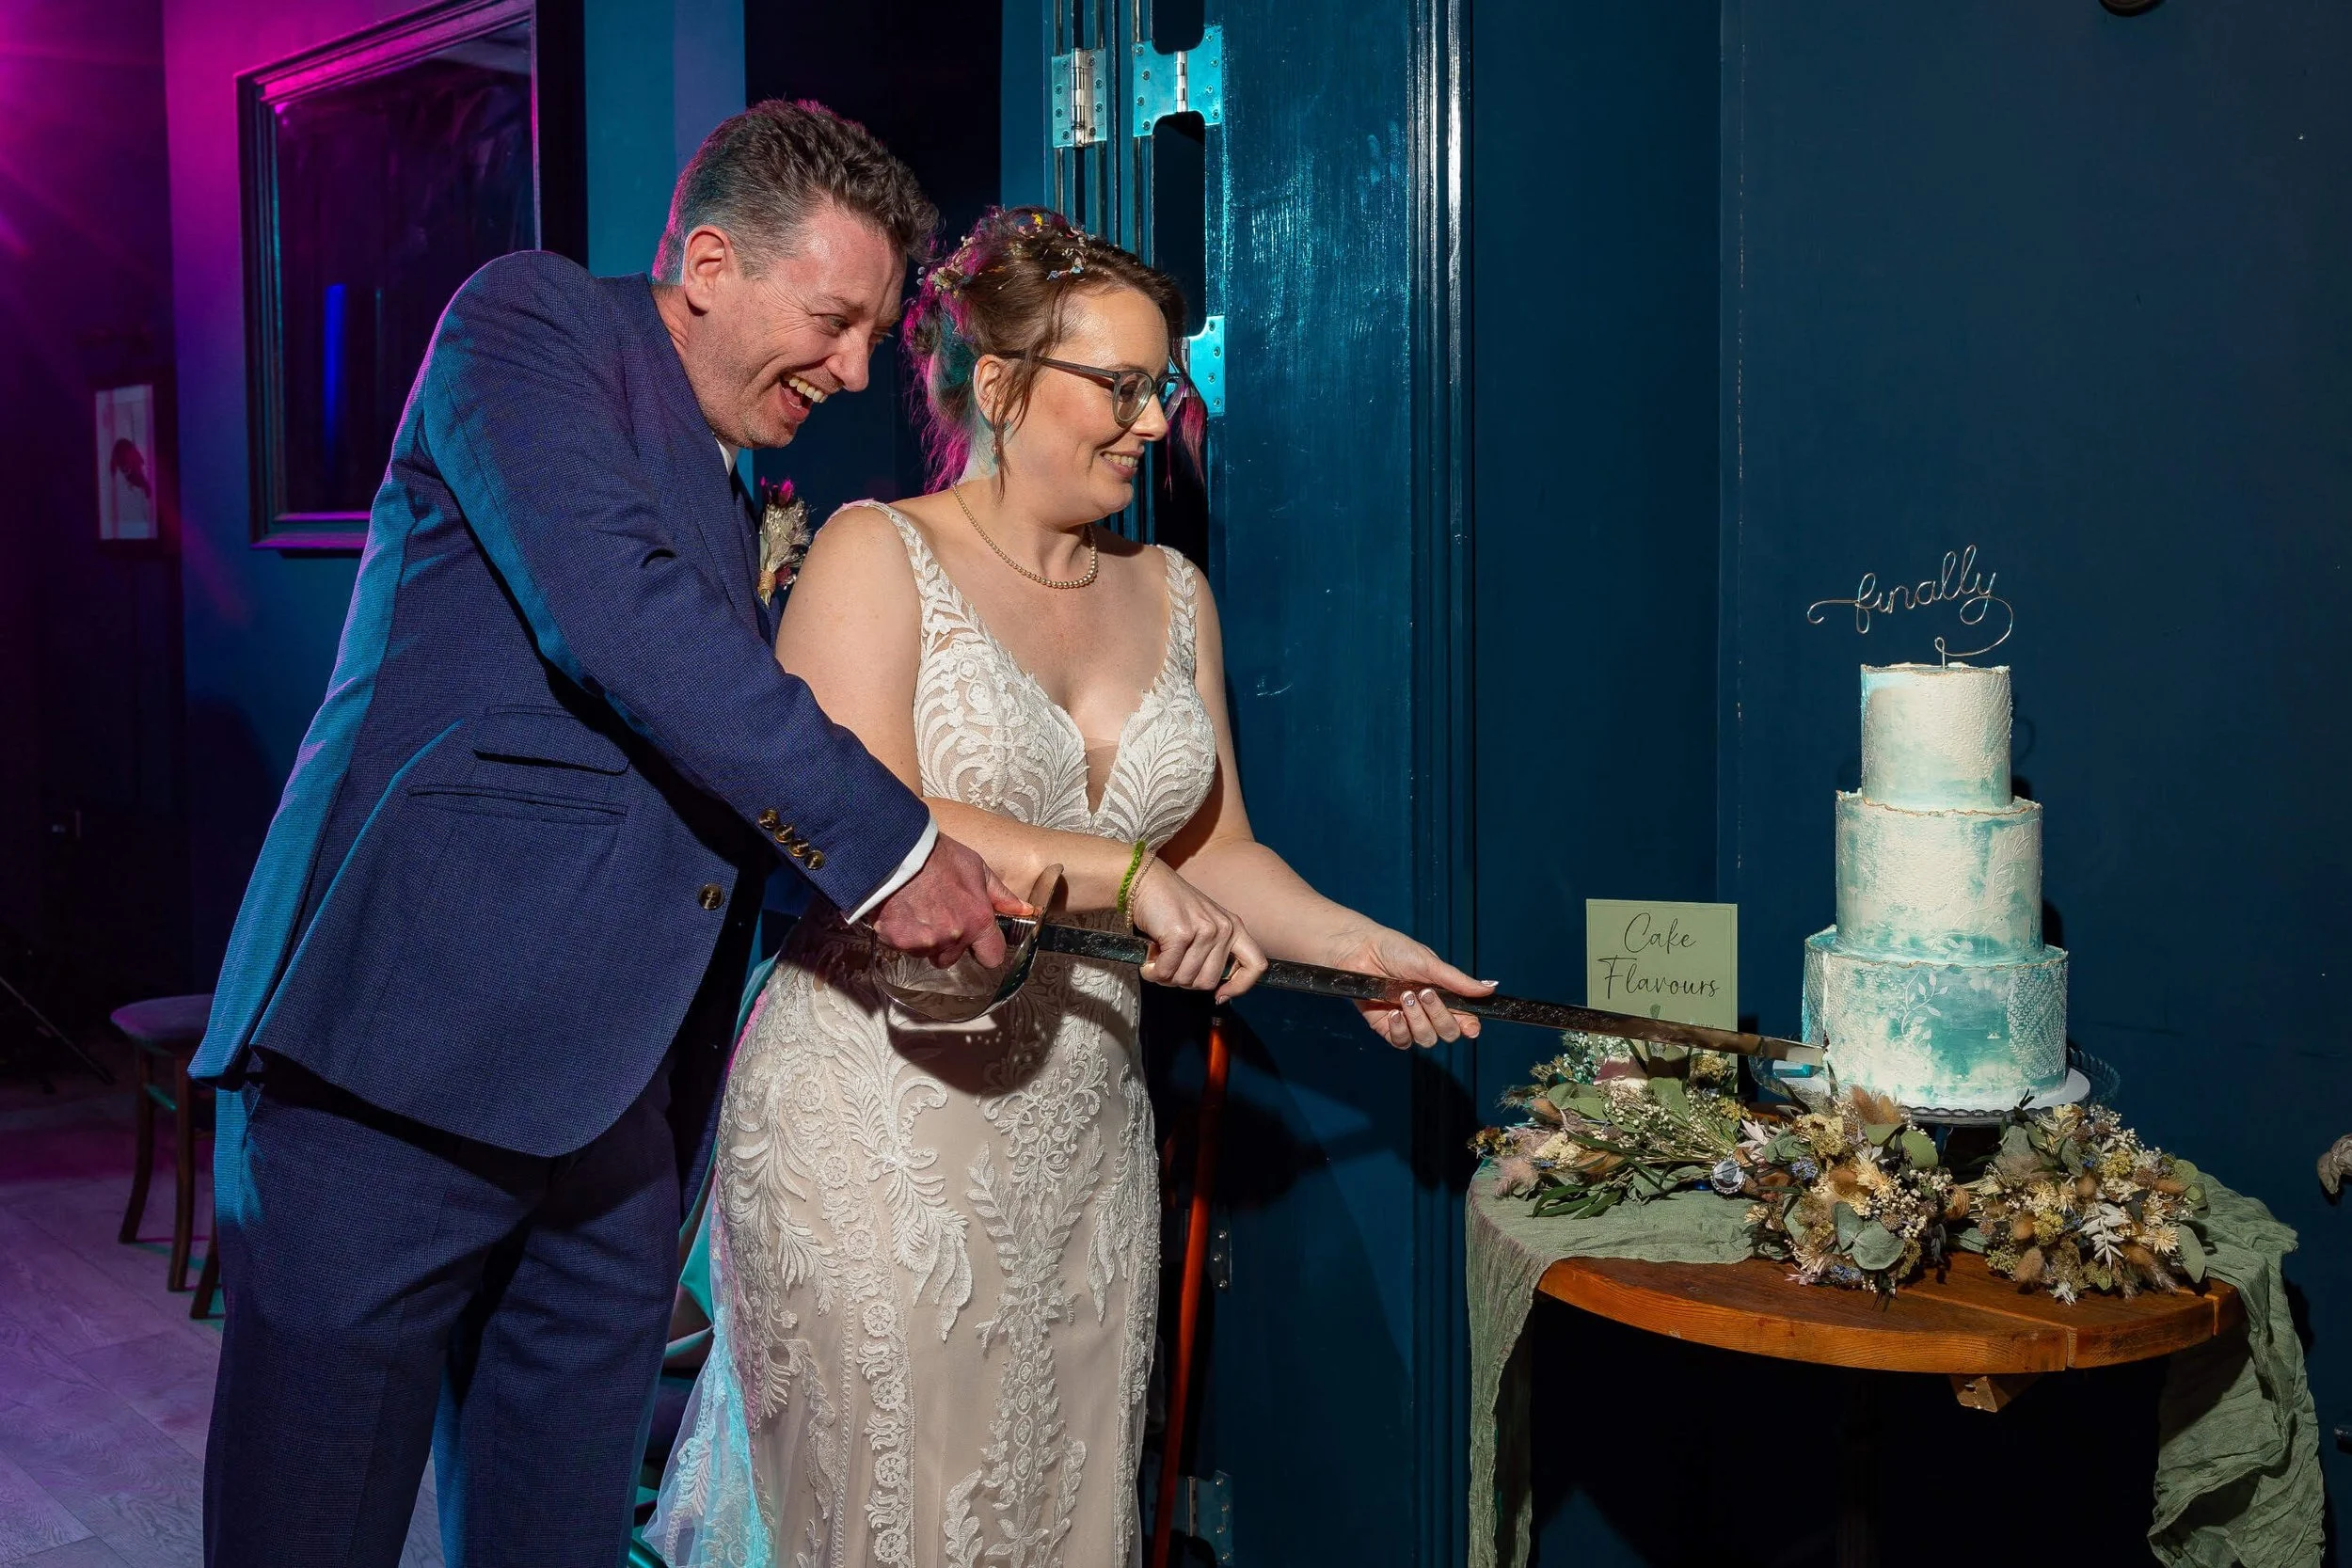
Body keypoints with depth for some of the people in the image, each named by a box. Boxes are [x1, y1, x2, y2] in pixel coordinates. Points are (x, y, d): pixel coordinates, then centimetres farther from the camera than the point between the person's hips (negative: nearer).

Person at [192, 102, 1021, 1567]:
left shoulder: (727, 491, 23)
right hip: (407, 1052, -8)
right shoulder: (532, 318, -1)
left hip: (613, 1102, 8)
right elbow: (615, 616, -19)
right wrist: (886, 844, -17)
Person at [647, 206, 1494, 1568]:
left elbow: (1211, 847, 15)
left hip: (1086, 1142, 6)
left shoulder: (1168, 593, 12)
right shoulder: (877, 556, -5)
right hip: (878, 1133, -5)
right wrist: (1122, 876, -19)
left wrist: (1359, 946, 0)